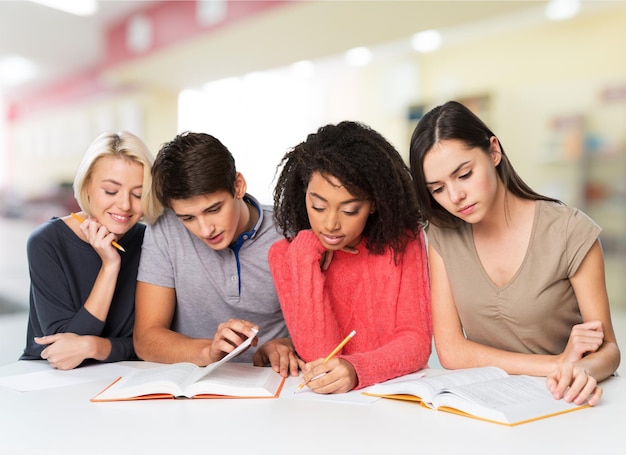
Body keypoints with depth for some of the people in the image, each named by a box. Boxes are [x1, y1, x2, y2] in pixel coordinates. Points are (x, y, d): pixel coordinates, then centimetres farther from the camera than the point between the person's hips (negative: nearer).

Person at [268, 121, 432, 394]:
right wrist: (306, 256, -16)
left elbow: (416, 341, -10)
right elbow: (318, 353, -13)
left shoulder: (402, 240, -6)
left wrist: (356, 370, -27)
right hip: (323, 401, 1)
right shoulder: (287, 254, -5)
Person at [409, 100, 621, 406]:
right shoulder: (443, 235, -3)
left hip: (556, 401, -2)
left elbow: (607, 349, -5)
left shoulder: (570, 232, -11)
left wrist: (581, 371, -27)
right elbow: (450, 351, -7)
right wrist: (557, 363, -16)